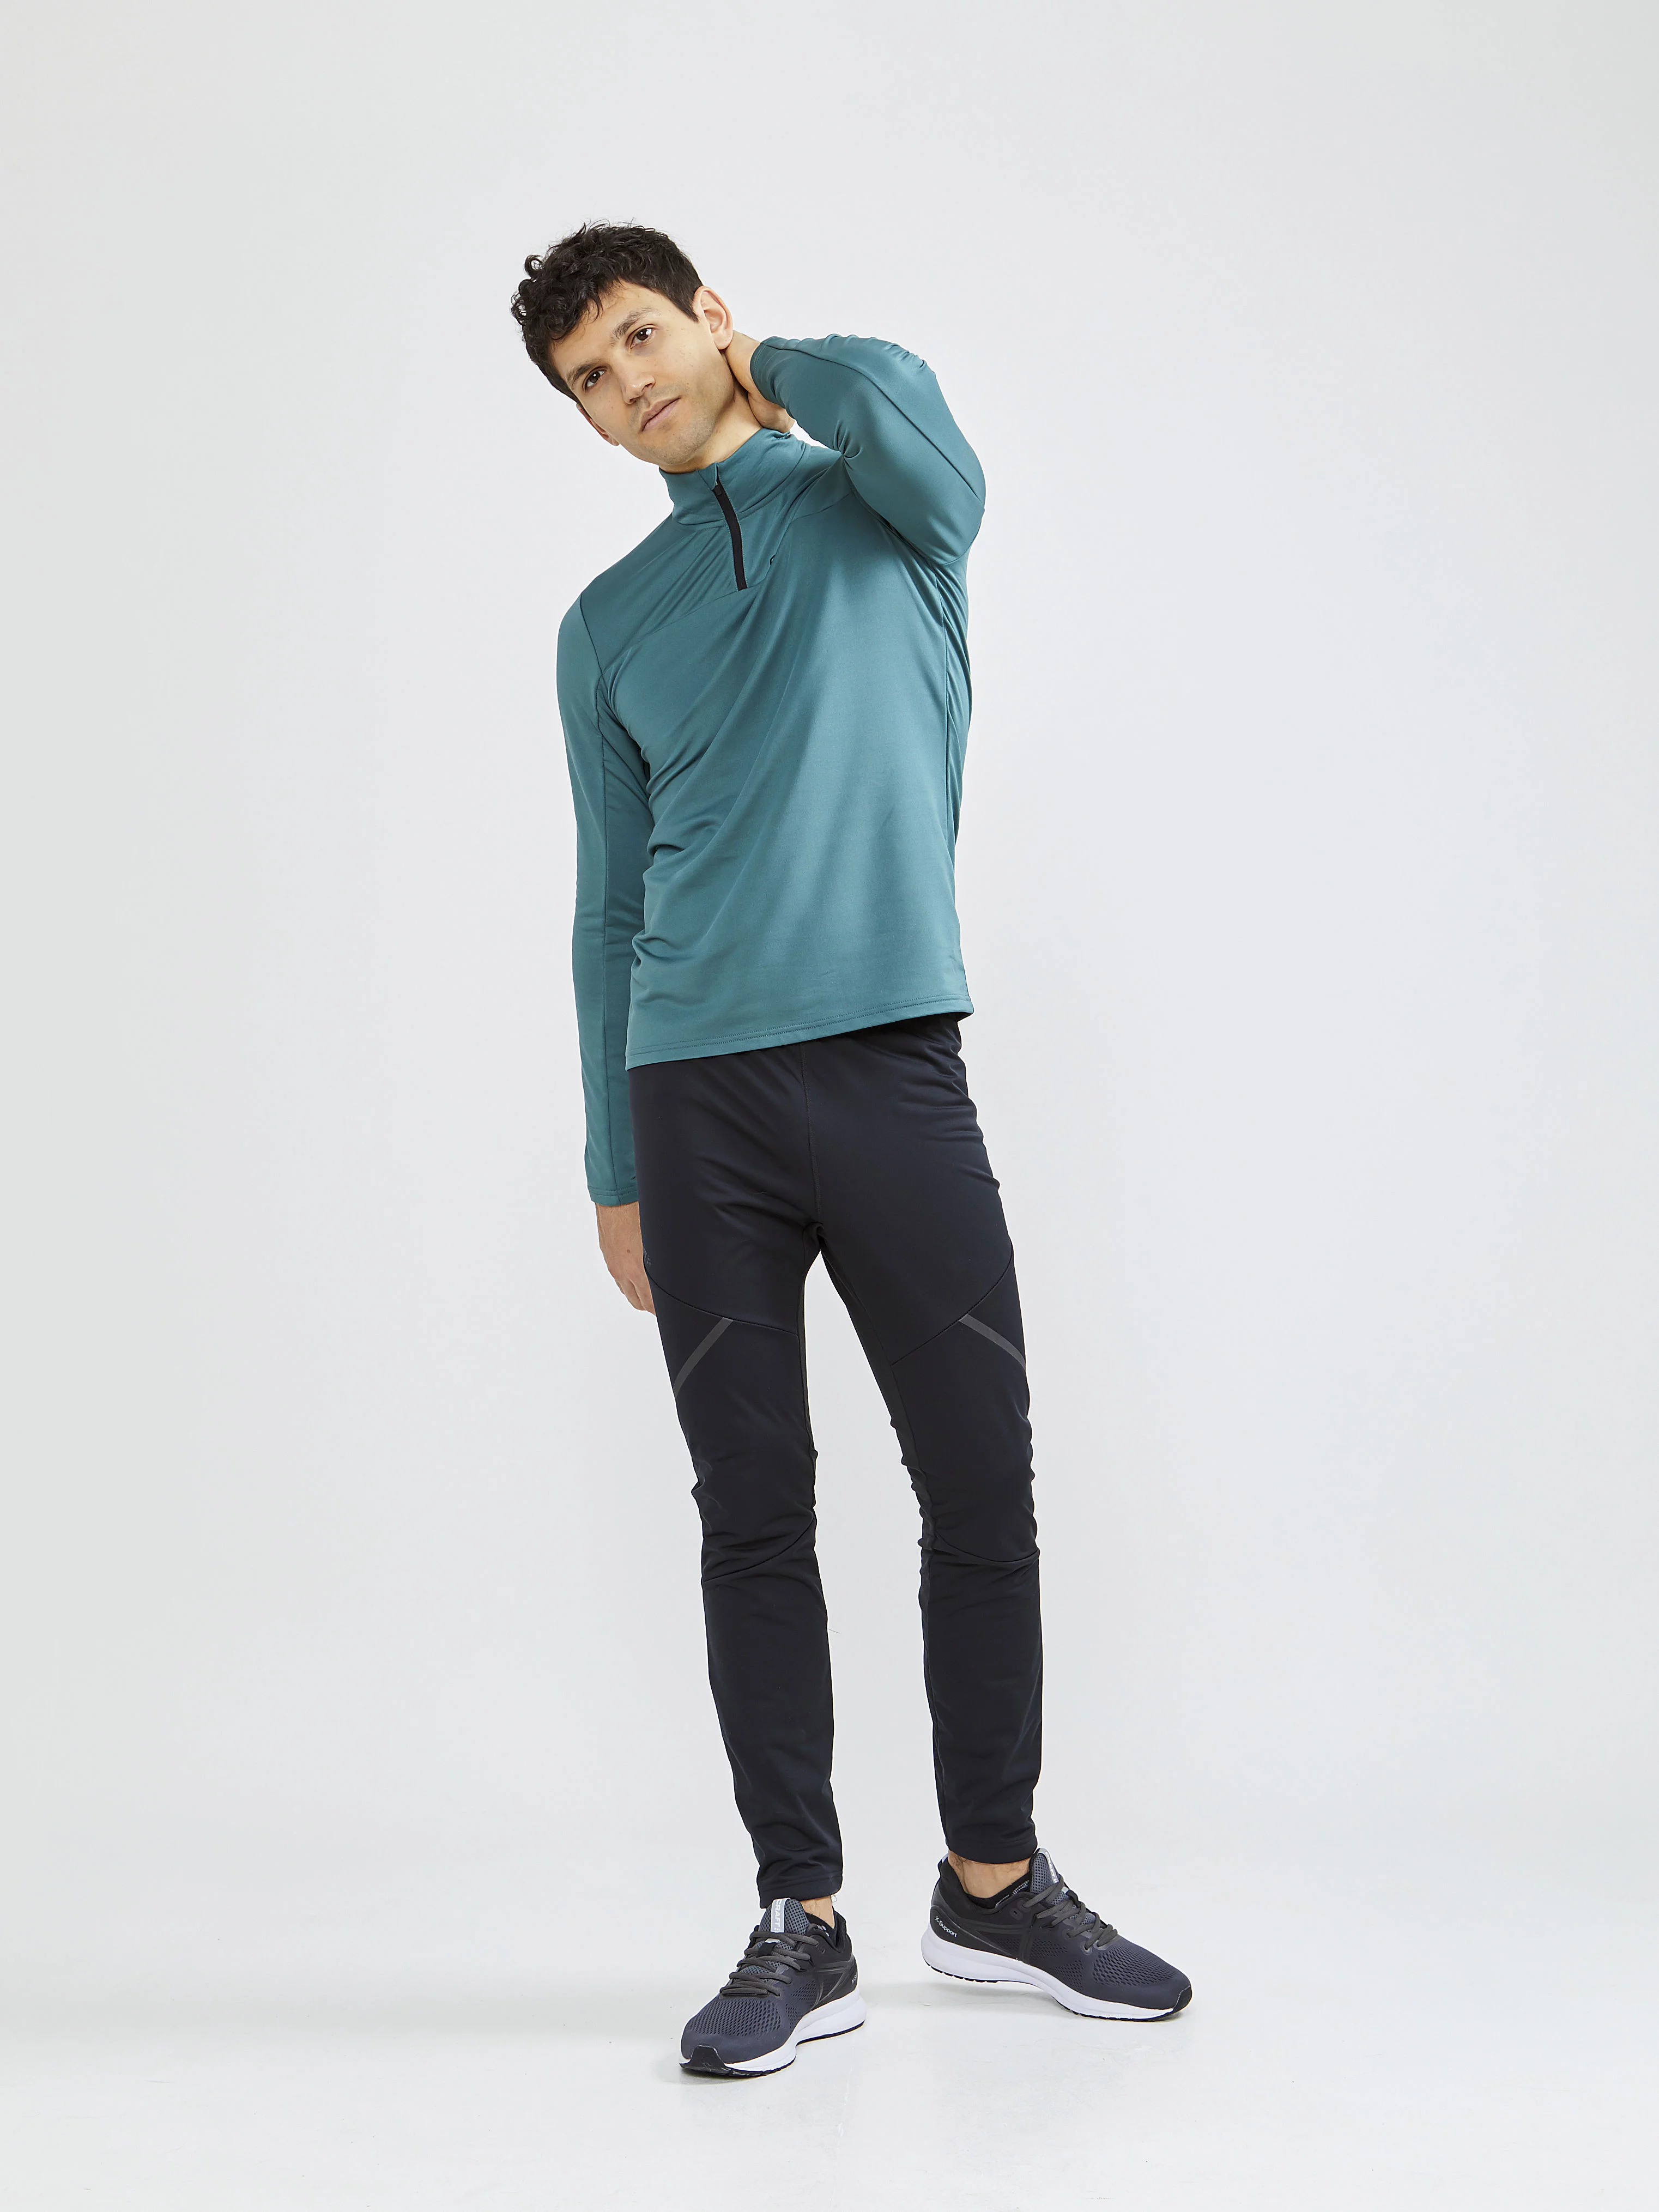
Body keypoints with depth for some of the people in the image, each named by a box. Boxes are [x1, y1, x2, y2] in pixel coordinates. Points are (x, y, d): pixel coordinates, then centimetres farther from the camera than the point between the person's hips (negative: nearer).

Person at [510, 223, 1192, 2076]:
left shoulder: (889, 498, 10)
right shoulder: (608, 628, 16)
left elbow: (897, 405, -16)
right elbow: (610, 908, 17)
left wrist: (774, 369, 6)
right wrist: (613, 1170, 13)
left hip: (893, 1071, -2)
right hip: (698, 1098, 2)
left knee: (983, 1495, 3)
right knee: (755, 1519, 3)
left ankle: (995, 1883, 21)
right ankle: (804, 1926, 14)